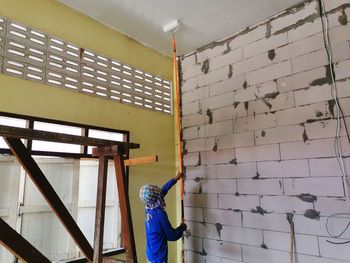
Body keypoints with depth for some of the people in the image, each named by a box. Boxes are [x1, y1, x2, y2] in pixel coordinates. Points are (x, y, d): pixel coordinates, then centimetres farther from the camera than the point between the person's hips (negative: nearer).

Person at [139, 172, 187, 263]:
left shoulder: (148, 209, -4)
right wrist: (182, 228, 0)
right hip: (158, 256, -7)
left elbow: (162, 191, 8)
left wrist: (175, 179, 14)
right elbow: (172, 236, -18)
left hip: (150, 253, 7)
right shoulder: (160, 214, -27)